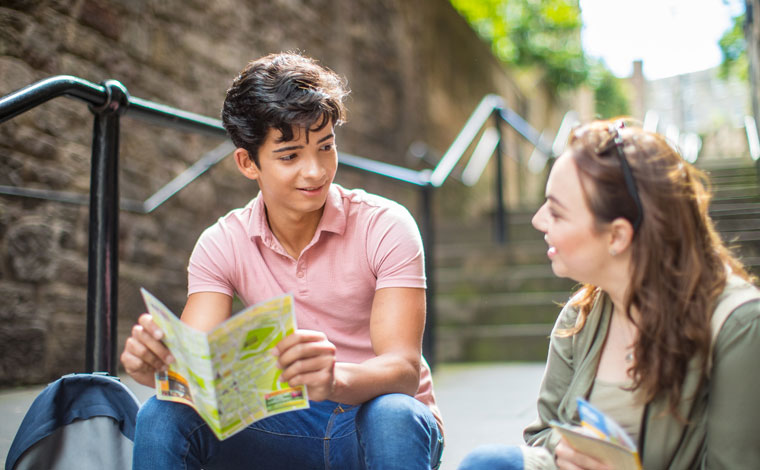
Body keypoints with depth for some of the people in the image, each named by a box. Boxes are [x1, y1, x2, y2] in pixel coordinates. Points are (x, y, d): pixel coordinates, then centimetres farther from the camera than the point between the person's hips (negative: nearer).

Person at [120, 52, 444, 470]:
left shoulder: (384, 226, -13)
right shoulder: (222, 245, -3)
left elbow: (405, 369, -23)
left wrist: (335, 380, -45)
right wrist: (155, 361, -37)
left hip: (376, 427, -2)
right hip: (292, 428, 2)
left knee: (393, 418, -37)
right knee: (162, 418, -21)